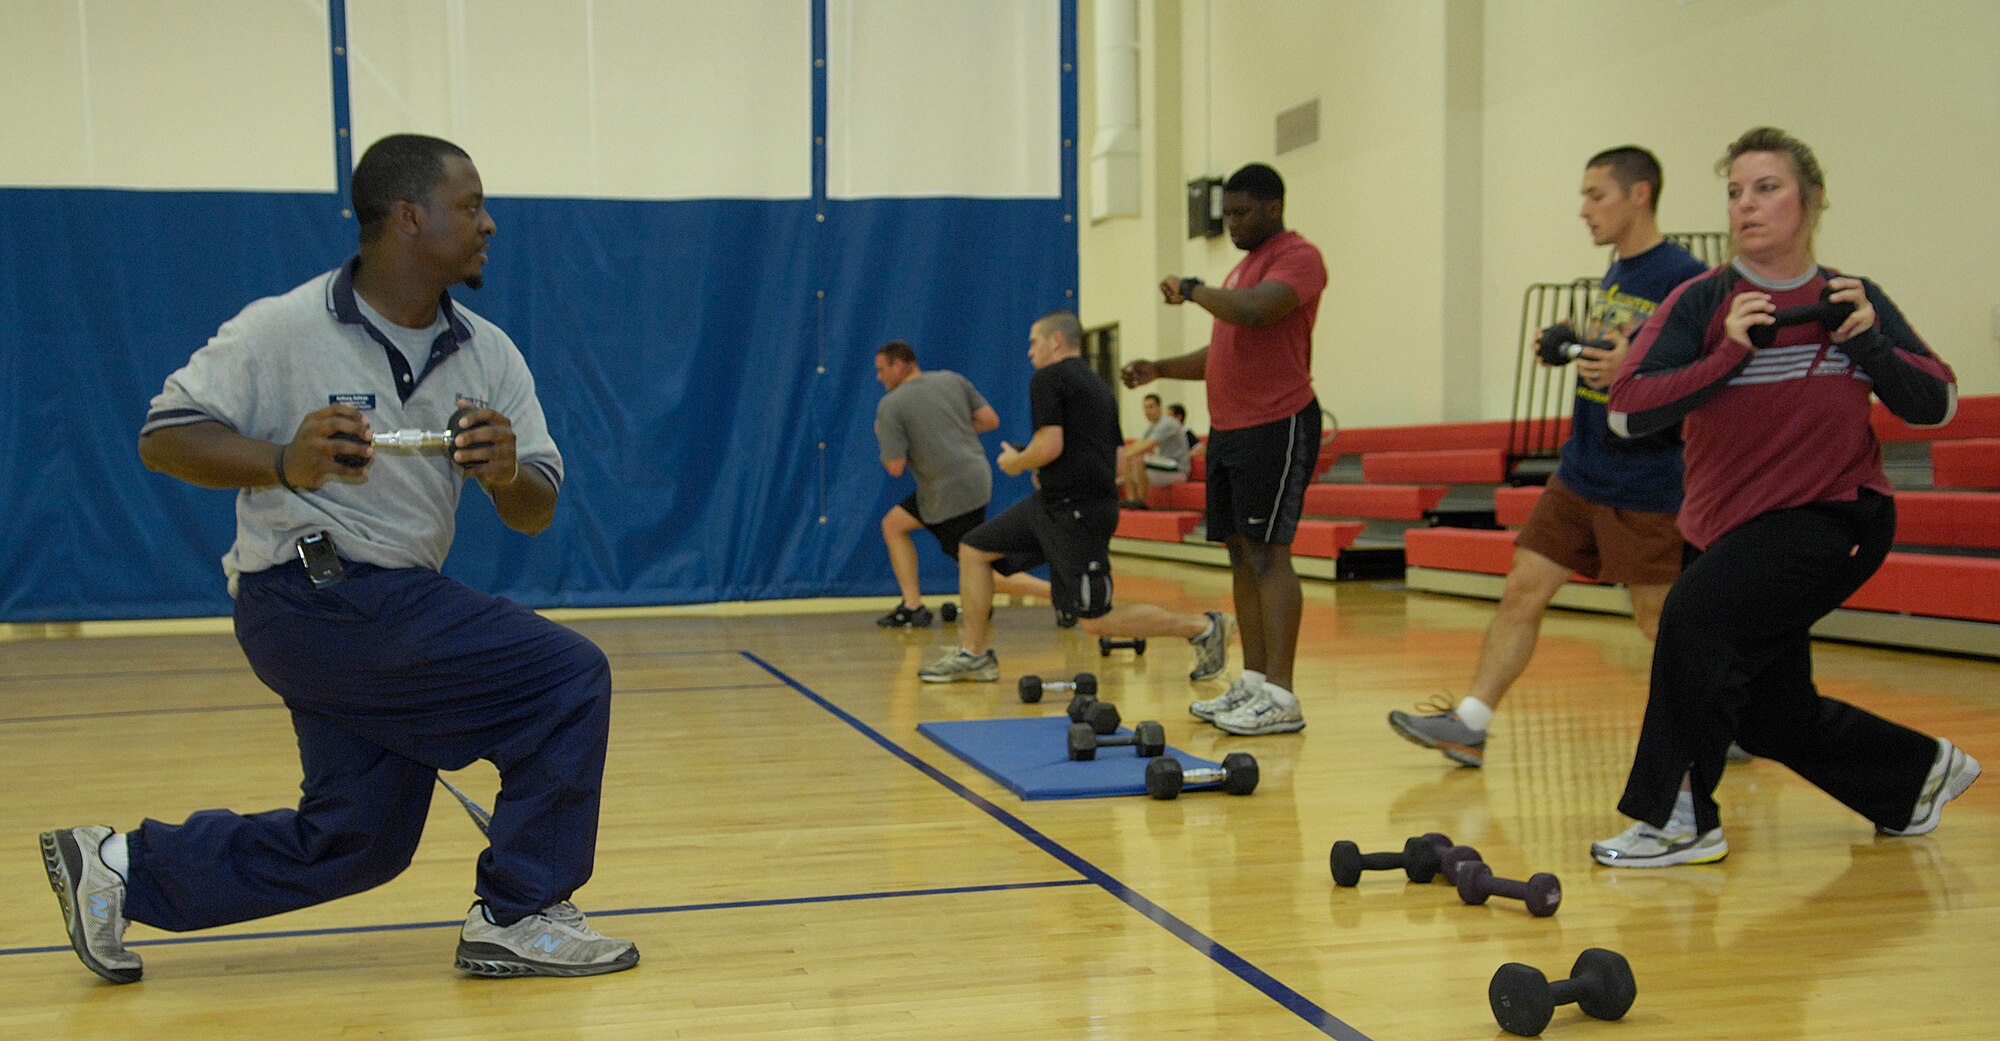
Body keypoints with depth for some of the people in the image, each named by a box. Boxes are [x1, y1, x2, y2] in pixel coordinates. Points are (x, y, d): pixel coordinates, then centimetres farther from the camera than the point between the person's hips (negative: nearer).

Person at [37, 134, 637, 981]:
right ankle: (520, 919, -3)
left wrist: (507, 474, -21)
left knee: (357, 841, 14)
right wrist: (284, 462, -27)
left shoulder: (488, 355, 4)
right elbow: (164, 436, -10)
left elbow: (535, 513, 3)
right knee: (569, 680, -14)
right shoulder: (284, 332, -12)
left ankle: (121, 870, 26)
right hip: (314, 599, -8)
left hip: (395, 607, 8)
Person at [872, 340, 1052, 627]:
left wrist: (883, 436, 6)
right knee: (893, 524, 17)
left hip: (952, 493, -9)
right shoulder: (951, 379, 7)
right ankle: (913, 607, 12)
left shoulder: (890, 405, -11)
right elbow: (991, 420, 6)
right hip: (976, 478, 9)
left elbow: (895, 468, -12)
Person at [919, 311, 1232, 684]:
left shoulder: (1048, 378, -8)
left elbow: (1050, 446, -21)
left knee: (1096, 620, -6)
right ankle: (974, 653, 16)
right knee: (973, 549, 12)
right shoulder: (1097, 385, 19)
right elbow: (1117, 464, 19)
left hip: (1076, 513, -10)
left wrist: (1015, 462, -1)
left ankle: (1203, 627, -1)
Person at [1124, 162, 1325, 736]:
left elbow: (1253, 312, -27)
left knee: (1267, 553, -12)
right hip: (1227, 429, 10)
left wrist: (1191, 289, -13)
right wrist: (1161, 368, 15)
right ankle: (1252, 682, 15)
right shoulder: (1244, 266, 22)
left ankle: (1280, 696, -11)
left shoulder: (1297, 257, -9)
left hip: (1276, 427, -10)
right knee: (1239, 553, 9)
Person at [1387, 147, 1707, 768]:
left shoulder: (1684, 277, -13)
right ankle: (1469, 725, 8)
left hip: (1645, 485, -8)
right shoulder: (1614, 275, 13)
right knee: (1522, 592, 4)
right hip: (1580, 475, 8)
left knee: (1662, 621, 1)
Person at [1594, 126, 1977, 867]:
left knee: (1697, 612, -27)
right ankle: (1922, 772, 38)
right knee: (1773, 717, 11)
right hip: (1734, 526, 3)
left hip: (1834, 517, -3)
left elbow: (1937, 404, 3)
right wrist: (1728, 354, -24)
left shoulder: (1856, 301, 1)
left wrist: (1870, 341, -12)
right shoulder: (1702, 302, -4)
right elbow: (1626, 409, -15)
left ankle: (1678, 819, -16)